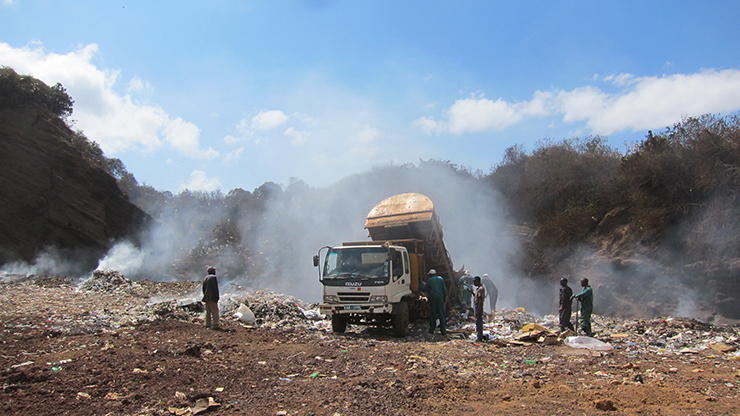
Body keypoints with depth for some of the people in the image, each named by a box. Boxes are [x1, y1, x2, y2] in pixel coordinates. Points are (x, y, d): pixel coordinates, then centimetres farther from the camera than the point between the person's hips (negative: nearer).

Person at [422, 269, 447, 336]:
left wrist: (424, 285, 24)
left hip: (433, 297, -1)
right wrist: (445, 298, 13)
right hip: (440, 297, 1)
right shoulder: (441, 279, 11)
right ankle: (443, 330, -4)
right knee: (441, 314, 1)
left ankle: (432, 330, 9)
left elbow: (424, 289, 4)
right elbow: (445, 289, 7)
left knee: (432, 313, 6)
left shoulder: (429, 280, 6)